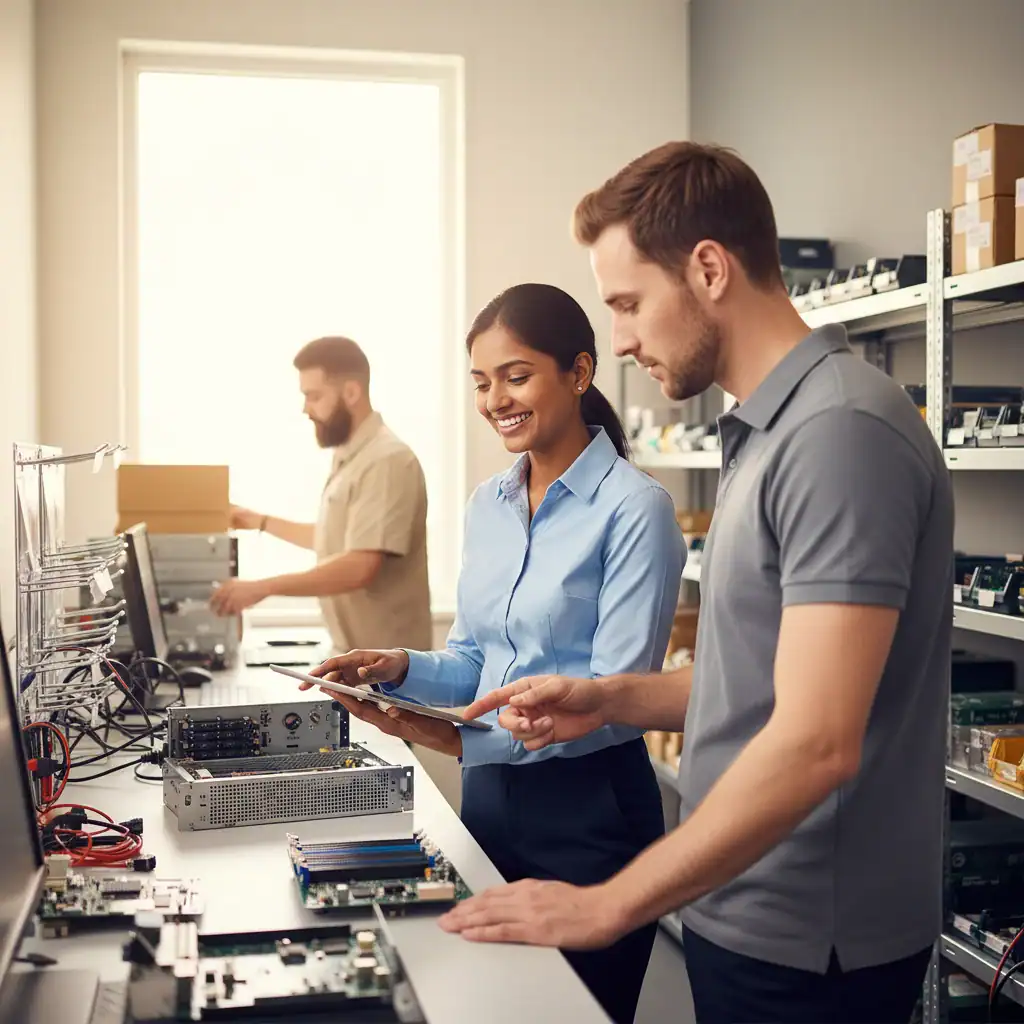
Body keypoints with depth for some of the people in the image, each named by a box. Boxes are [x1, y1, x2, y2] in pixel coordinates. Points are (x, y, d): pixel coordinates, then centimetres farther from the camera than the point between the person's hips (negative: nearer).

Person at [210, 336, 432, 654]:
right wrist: (260, 521, 27)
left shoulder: (387, 461, -21)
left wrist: (263, 587, -27)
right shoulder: (348, 457, 12)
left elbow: (359, 567, -28)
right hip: (353, 652, 10)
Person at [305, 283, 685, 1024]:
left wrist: (467, 739, -25)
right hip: (489, 797, 7)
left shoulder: (633, 508, -15)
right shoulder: (488, 505, 7)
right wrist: (403, 671, -7)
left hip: (587, 813, -6)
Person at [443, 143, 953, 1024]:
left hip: (805, 944, -8)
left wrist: (608, 907, -22)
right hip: (741, 913, 8)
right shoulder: (768, 429, 9)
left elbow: (814, 744, -27)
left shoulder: (842, 430, -21)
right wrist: (612, 699, 2)